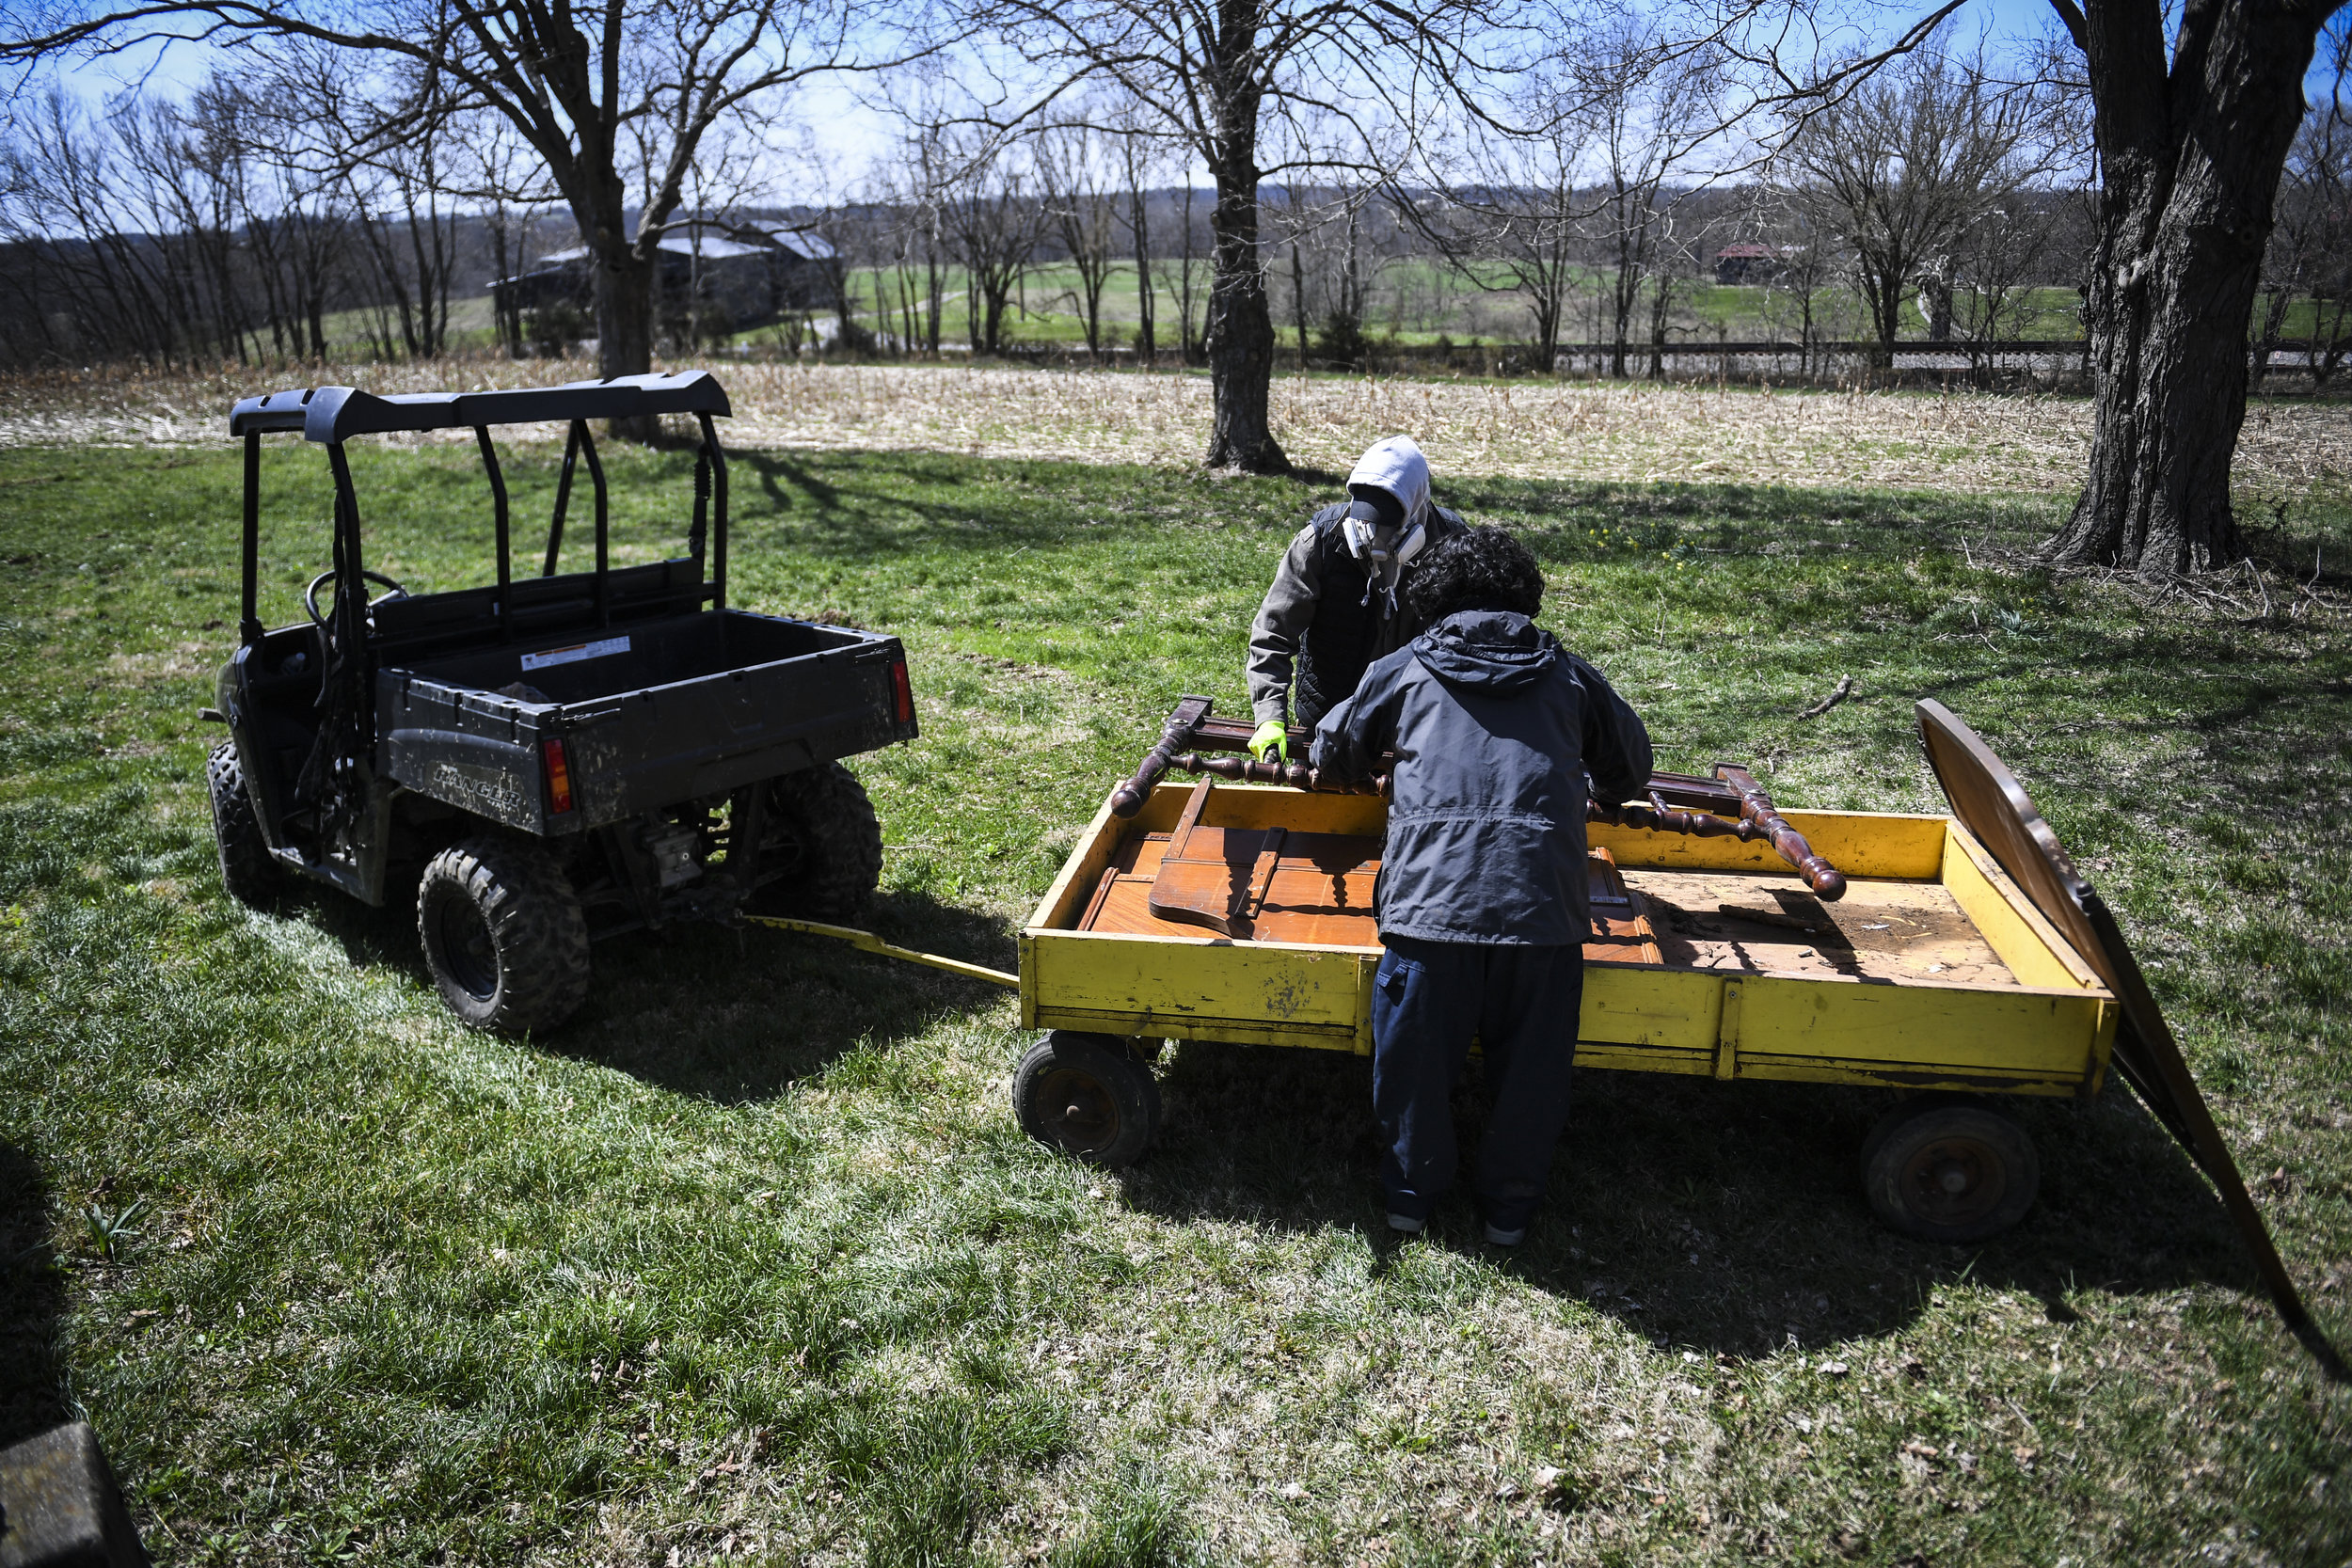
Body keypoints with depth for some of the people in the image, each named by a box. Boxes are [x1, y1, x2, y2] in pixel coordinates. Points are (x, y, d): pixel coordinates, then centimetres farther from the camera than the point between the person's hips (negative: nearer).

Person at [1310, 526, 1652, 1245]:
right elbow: (1631, 768, 30)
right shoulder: (1567, 673, 19)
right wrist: (1597, 788, 52)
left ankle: (1413, 1190, 34)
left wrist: (1385, 765, 47)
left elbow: (1333, 751, 26)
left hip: (1431, 891, -1)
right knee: (1532, 1063, 18)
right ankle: (1509, 1203, 33)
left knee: (1416, 1056, 17)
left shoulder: (1405, 668, 16)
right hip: (1544, 899, 1)